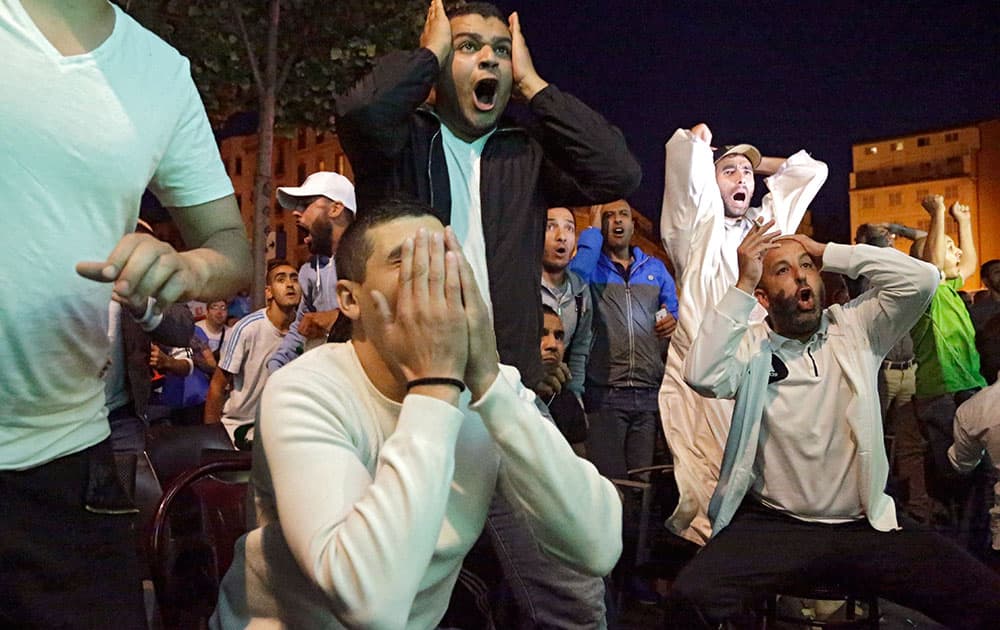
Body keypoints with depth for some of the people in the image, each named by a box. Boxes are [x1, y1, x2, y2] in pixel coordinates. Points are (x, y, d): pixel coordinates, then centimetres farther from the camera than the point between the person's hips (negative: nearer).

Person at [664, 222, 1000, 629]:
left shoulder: (855, 328, 6)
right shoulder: (751, 346, -1)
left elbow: (921, 280, -7)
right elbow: (702, 377, -22)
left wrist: (828, 253, -4)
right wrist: (742, 284, -18)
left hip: (867, 525, 3)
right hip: (773, 526, -2)